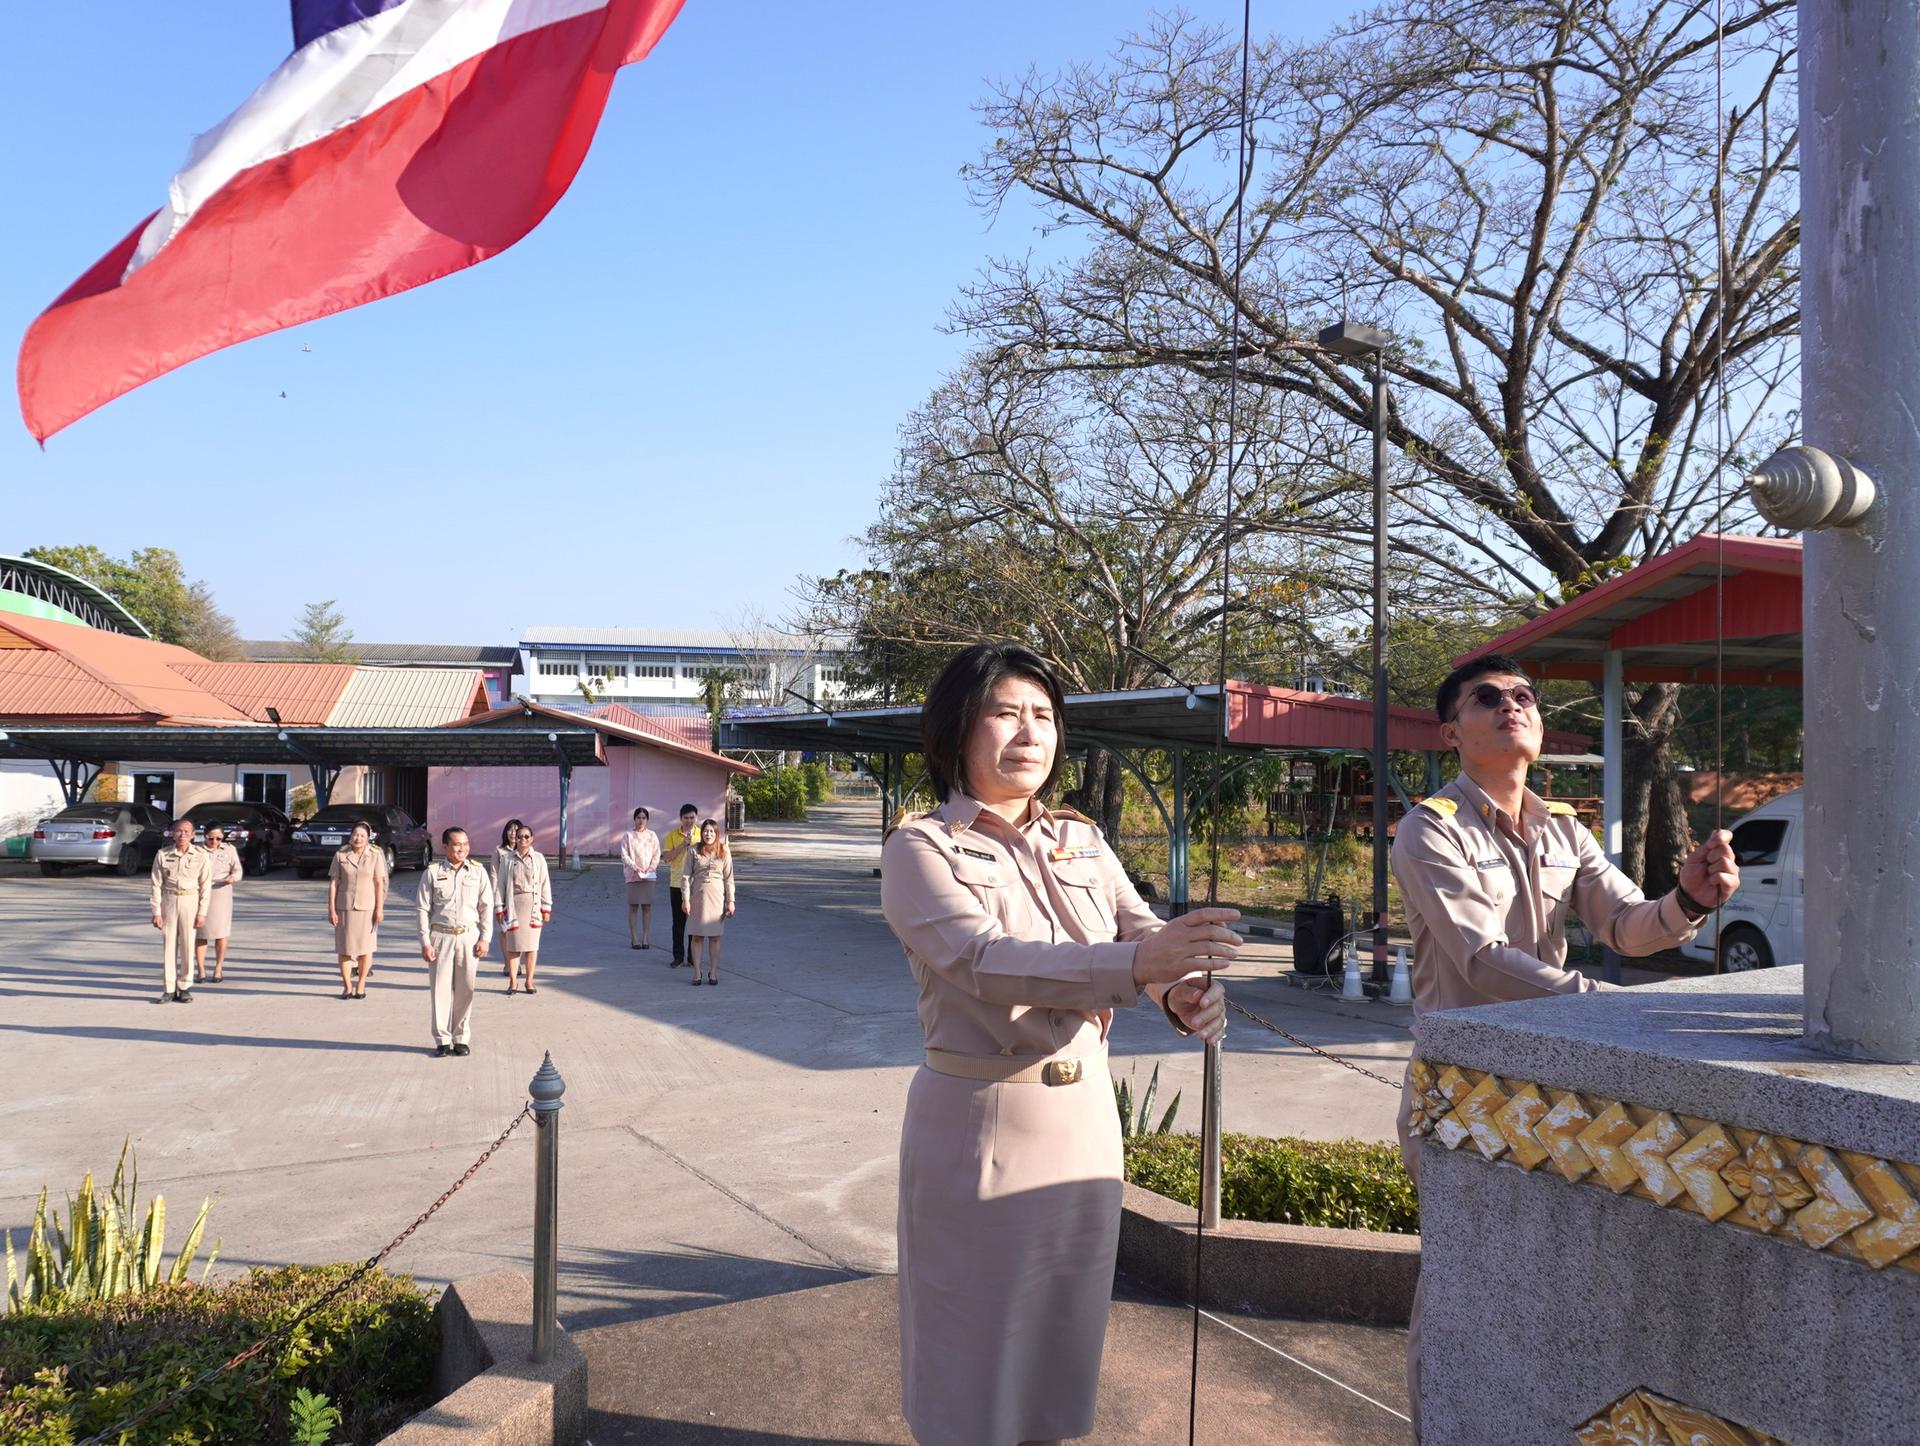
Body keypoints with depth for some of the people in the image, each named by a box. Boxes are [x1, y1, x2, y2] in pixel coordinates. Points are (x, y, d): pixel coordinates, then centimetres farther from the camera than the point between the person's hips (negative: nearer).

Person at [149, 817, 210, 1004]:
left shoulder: (200, 856, -3)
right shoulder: (163, 855, -1)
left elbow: (206, 885, 0)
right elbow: (157, 885, 1)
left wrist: (202, 912, -5)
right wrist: (156, 911, -4)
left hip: (190, 901, -1)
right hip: (168, 901, 1)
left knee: (188, 945, 2)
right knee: (168, 945, 2)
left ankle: (185, 988, 12)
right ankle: (169, 989, 9)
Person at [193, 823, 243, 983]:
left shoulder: (229, 850, 5)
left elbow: (238, 870, 2)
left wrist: (233, 877, -19)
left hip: (221, 894, 0)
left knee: (220, 932, 3)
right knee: (200, 933, 1)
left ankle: (219, 968, 12)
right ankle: (200, 969, 7)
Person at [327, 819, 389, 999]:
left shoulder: (375, 855, -2)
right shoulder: (340, 855, -1)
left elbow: (379, 883, -1)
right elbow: (333, 883, 0)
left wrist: (379, 909, -5)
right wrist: (331, 909, -4)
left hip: (367, 906, 0)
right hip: (344, 906, 0)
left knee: (365, 947, 6)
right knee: (344, 948, 5)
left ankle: (361, 984, 19)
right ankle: (347, 986, 15)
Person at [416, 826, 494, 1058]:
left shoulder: (478, 872, 4)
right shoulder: (433, 872, -1)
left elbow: (486, 907, 6)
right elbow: (423, 909, 0)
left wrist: (485, 938, -1)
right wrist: (425, 942, -5)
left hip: (469, 936, 1)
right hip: (441, 936, -1)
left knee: (465, 988, 5)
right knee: (440, 988, 1)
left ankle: (462, 1038, 16)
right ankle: (442, 1040, 10)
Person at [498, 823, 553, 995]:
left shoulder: (538, 858, 4)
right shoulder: (508, 859, 4)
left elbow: (545, 883, 5)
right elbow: (500, 884, 5)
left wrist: (546, 908, 2)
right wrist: (499, 907, 2)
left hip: (533, 905, 0)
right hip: (513, 905, 0)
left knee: (531, 944, 4)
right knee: (513, 944, 0)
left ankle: (529, 981, 14)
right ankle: (512, 982, 8)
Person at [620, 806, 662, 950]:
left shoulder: (652, 835, 7)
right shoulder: (628, 835, 1)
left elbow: (656, 854, 7)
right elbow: (624, 855, -2)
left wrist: (651, 868, -8)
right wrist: (635, 867, -13)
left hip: (649, 875, 2)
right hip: (632, 875, -2)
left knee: (647, 906, 1)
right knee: (633, 906, -1)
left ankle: (645, 937, 7)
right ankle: (633, 938, 4)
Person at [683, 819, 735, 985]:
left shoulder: (724, 851, 3)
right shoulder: (694, 850, 0)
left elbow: (729, 878, 4)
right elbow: (687, 876, 0)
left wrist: (731, 901, 1)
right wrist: (686, 899, -6)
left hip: (717, 896, 0)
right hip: (698, 895, 0)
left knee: (715, 936, 4)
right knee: (696, 935, 2)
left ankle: (713, 971, 12)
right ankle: (696, 972, 10)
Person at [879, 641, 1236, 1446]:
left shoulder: (1083, 843, 7)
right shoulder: (919, 850, -10)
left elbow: (1143, 933, -8)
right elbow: (983, 961, -26)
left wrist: (1185, 991, -32)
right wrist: (1134, 964, -40)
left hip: (1085, 1118, 5)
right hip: (978, 1125, -5)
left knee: (1061, 1338, 17)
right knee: (972, 1350, 8)